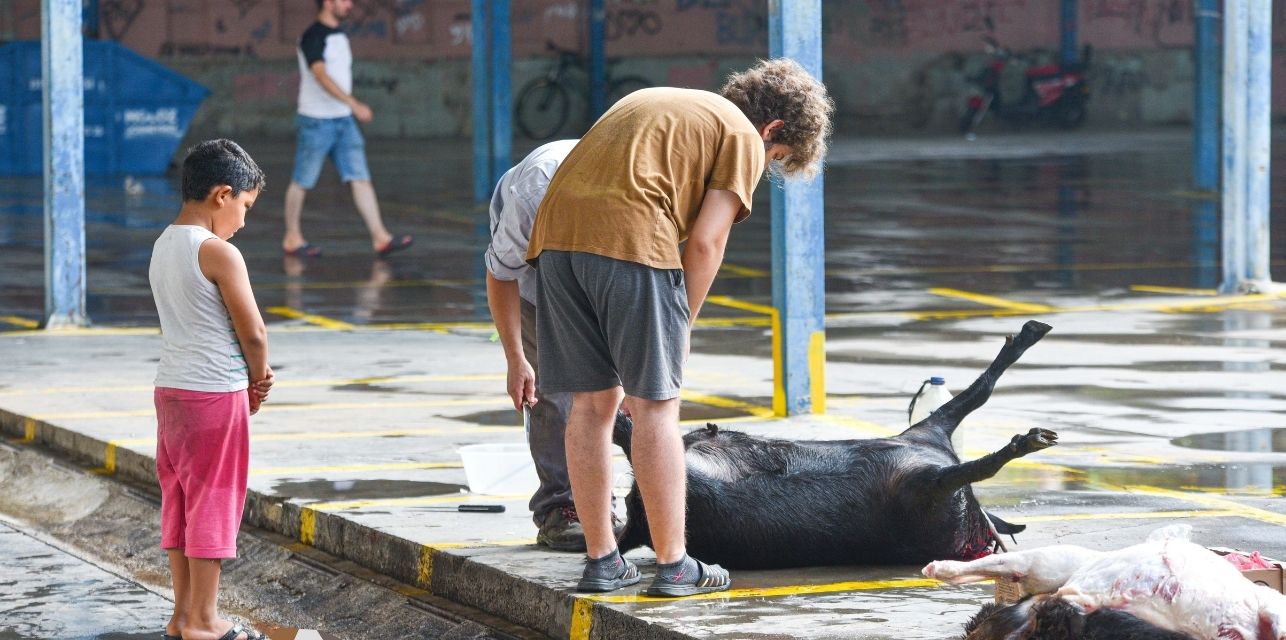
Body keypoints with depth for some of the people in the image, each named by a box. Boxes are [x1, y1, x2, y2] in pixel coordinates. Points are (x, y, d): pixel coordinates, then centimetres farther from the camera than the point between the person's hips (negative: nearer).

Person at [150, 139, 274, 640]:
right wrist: (259, 377, 5)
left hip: (169, 388, 8)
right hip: (215, 392, -8)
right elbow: (253, 332, -15)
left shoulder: (162, 247, 9)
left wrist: (251, 376, 2)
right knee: (214, 500, 0)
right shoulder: (220, 254, -17)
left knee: (180, 499, 13)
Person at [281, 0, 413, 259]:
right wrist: (354, 104, -33)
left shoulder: (339, 36, 13)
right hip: (315, 121, -7)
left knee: (361, 178, -3)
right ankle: (292, 239, 18)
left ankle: (380, 238, -10)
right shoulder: (313, 37, -14)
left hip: (343, 121, 7)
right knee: (302, 182, 5)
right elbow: (321, 77, -25)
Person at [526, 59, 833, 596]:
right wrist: (681, 327, 9)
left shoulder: (653, 103, 33)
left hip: (556, 231, 7)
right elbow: (704, 242, 0)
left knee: (592, 402, 12)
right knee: (655, 406, 1)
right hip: (631, 239, -7)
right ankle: (673, 566, 4)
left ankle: (601, 560, 16)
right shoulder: (743, 137, 11)